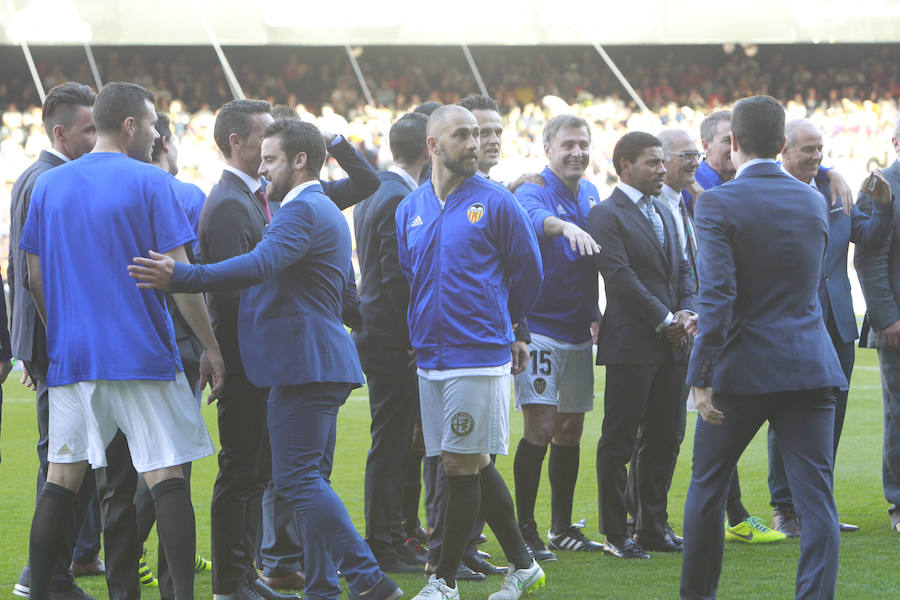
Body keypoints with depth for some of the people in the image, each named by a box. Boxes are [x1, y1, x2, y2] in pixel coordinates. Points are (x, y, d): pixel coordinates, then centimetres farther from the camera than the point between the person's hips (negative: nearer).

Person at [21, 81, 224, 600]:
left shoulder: (49, 185, 9)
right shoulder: (149, 183, -5)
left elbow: (35, 279, 13)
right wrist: (211, 347, -1)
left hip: (71, 358, 4)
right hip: (143, 355, -4)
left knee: (61, 480, 10)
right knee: (167, 479, -2)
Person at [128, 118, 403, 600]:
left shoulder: (304, 209, -12)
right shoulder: (326, 212, 22)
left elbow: (259, 265, -29)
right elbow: (347, 290, 29)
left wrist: (179, 276, -36)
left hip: (304, 362, -11)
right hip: (319, 364, 11)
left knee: (298, 477, -12)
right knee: (309, 479, 11)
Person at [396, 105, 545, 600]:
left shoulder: (495, 203, -3)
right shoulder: (411, 209, 10)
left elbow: (528, 272, 4)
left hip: (480, 355, -5)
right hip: (430, 357, 5)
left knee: (463, 467, -4)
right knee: (473, 466, 10)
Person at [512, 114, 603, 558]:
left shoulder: (590, 193, 12)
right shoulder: (532, 191, -11)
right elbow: (535, 219, -35)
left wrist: (594, 314, 15)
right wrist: (566, 226, -55)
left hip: (578, 328, 7)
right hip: (540, 325, -7)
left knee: (571, 429, 11)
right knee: (541, 426, -11)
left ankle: (562, 527, 21)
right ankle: (525, 529, -5)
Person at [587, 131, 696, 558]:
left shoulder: (664, 213, 19)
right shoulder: (606, 215, -8)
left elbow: (682, 270, 18)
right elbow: (620, 275, -15)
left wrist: (687, 311, -1)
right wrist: (665, 321, -14)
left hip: (671, 346, 8)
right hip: (631, 345, -8)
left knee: (663, 440, 10)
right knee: (619, 441, -2)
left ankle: (652, 527, 18)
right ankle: (615, 534, 3)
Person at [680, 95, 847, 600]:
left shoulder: (718, 204, -9)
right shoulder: (814, 202, 8)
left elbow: (717, 296, -17)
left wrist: (701, 376, -15)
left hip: (743, 368, -3)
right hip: (811, 368, 3)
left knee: (708, 486, 16)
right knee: (816, 497, -1)